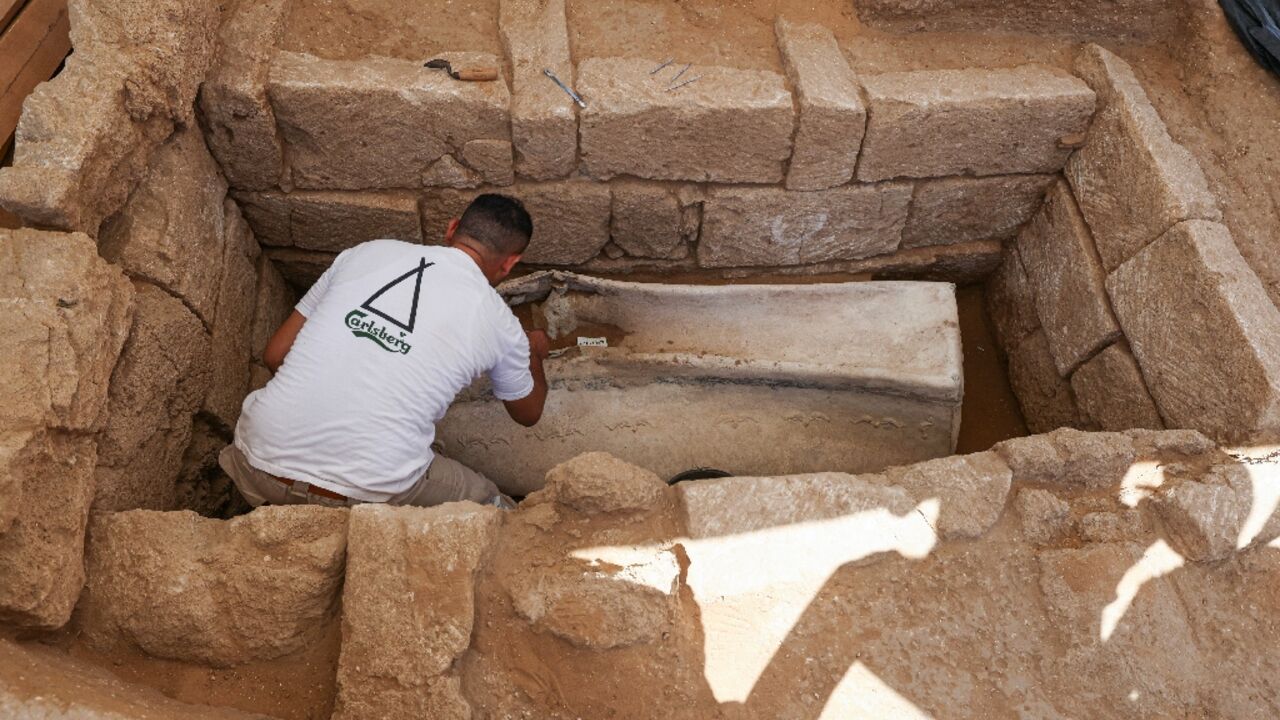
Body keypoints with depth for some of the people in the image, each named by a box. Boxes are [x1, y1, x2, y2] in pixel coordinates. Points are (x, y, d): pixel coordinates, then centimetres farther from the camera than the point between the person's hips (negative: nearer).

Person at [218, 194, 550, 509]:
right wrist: (533, 353, 44)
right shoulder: (498, 322, 3)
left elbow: (275, 355, 14)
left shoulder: (368, 252, 9)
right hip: (369, 492, -2)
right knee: (493, 509, 22)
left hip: (259, 466, 3)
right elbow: (528, 413, 24)